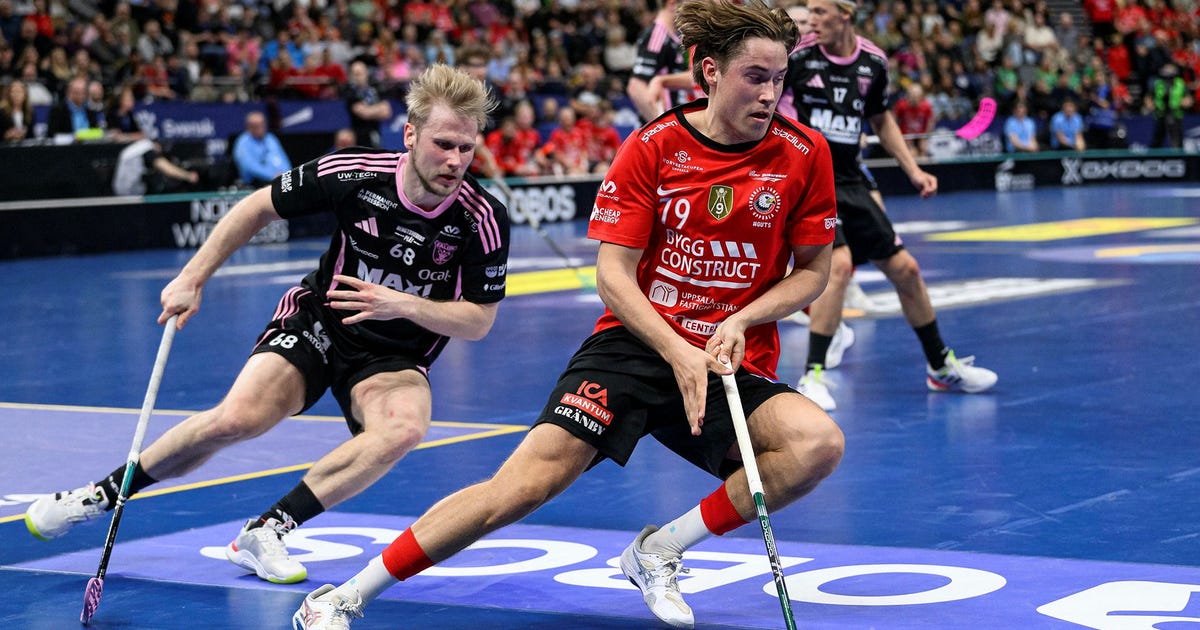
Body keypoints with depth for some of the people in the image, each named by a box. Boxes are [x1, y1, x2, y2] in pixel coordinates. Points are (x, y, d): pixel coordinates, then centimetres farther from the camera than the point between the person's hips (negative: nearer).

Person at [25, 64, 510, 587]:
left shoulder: (484, 220, -20)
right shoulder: (352, 173, -19)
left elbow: (479, 321, -10)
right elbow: (259, 208, -1)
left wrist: (403, 304, -27)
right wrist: (193, 277, -1)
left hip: (395, 358, 0)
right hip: (318, 321, 0)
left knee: (404, 427, -34)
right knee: (240, 416, -25)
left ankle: (265, 531, -22)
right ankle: (102, 495, 0)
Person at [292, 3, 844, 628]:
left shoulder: (804, 153, -2)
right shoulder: (652, 147, -5)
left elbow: (813, 269, 7)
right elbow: (613, 275, -6)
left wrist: (741, 321, -10)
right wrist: (678, 352, -21)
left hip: (736, 364, 2)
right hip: (635, 343, -2)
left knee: (818, 442, -28)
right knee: (530, 479, -19)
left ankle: (659, 551, -7)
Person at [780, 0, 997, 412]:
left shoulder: (873, 62, 2)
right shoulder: (797, 56, -11)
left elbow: (881, 119, 18)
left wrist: (913, 170, 13)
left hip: (849, 184, 5)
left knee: (904, 269, 8)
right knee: (839, 263, -26)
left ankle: (941, 366, 27)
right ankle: (813, 376, -16)